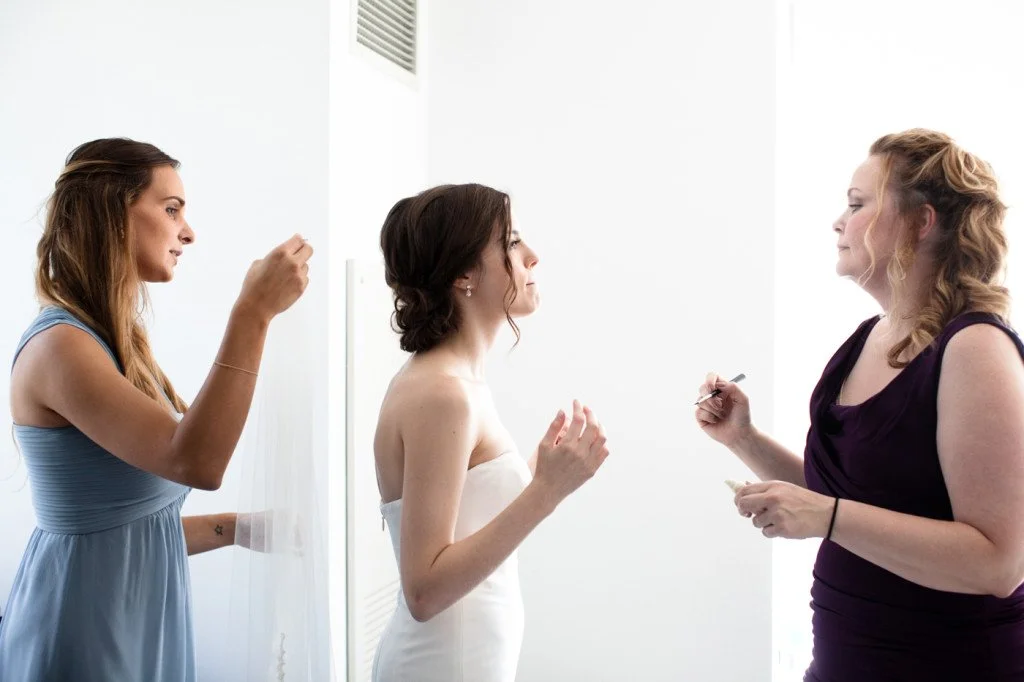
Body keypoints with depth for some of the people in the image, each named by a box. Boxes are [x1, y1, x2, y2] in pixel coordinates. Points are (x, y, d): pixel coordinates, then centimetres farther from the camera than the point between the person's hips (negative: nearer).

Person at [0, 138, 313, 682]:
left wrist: (240, 527, 7)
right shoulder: (59, 345, -18)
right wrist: (253, 313, -31)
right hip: (87, 634, -9)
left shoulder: (118, 345, 10)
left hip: (140, 621, 9)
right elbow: (195, 463, -30)